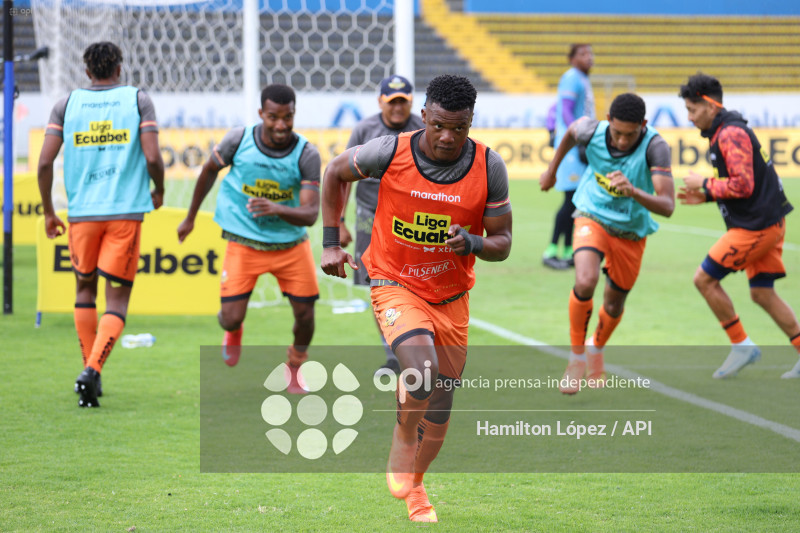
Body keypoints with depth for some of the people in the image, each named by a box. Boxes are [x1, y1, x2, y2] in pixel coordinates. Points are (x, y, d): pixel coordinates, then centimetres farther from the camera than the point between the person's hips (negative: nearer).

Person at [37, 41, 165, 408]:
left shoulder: (67, 103, 6)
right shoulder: (137, 100, 2)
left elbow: (45, 162, -1)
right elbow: (152, 157, -7)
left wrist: (48, 211, 11)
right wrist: (158, 191, 13)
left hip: (81, 212, 2)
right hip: (126, 212, -2)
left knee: (85, 291, 20)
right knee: (117, 300, 0)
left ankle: (91, 372, 21)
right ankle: (93, 370, -20)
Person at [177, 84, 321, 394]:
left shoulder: (307, 155, -16)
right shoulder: (239, 140, -15)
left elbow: (311, 214, -22)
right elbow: (210, 170, 7)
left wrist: (276, 209, -42)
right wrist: (190, 217, 15)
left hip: (291, 243, 1)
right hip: (243, 244, -1)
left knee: (305, 315, -1)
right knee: (231, 318, -9)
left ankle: (295, 368, 32)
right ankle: (233, 332, 32)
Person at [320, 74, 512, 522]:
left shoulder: (489, 167, -11)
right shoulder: (390, 152, -16)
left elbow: (502, 243, -4)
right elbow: (335, 173, 4)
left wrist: (471, 242, -27)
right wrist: (331, 243, 3)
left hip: (452, 296, 3)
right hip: (395, 285, -3)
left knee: (441, 401, 10)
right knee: (422, 372, -27)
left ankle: (415, 484, 34)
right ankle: (402, 444, 2)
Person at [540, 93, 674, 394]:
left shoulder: (655, 146, -29)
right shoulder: (592, 132, -22)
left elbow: (667, 206, -36)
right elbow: (571, 132, 6)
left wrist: (632, 191, -53)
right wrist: (552, 169, 19)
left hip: (631, 230, 1)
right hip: (593, 217, -1)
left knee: (615, 302, 15)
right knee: (585, 281, -27)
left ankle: (596, 349, 49)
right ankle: (577, 357, -5)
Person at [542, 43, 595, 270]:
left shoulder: (583, 81, 19)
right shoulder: (571, 79, -10)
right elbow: (566, 113, -17)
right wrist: (580, 144, -23)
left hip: (581, 146, 10)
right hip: (571, 145, -10)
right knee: (572, 198, -12)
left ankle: (568, 252, 12)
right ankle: (551, 251, -9)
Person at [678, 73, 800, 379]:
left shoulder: (731, 134, -16)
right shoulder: (723, 132, 16)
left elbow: (743, 184, -23)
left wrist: (706, 185, -11)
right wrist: (705, 196, 14)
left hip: (756, 226, -10)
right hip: (767, 222, 10)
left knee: (704, 279, -5)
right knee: (762, 293, 12)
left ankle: (741, 346, 3)